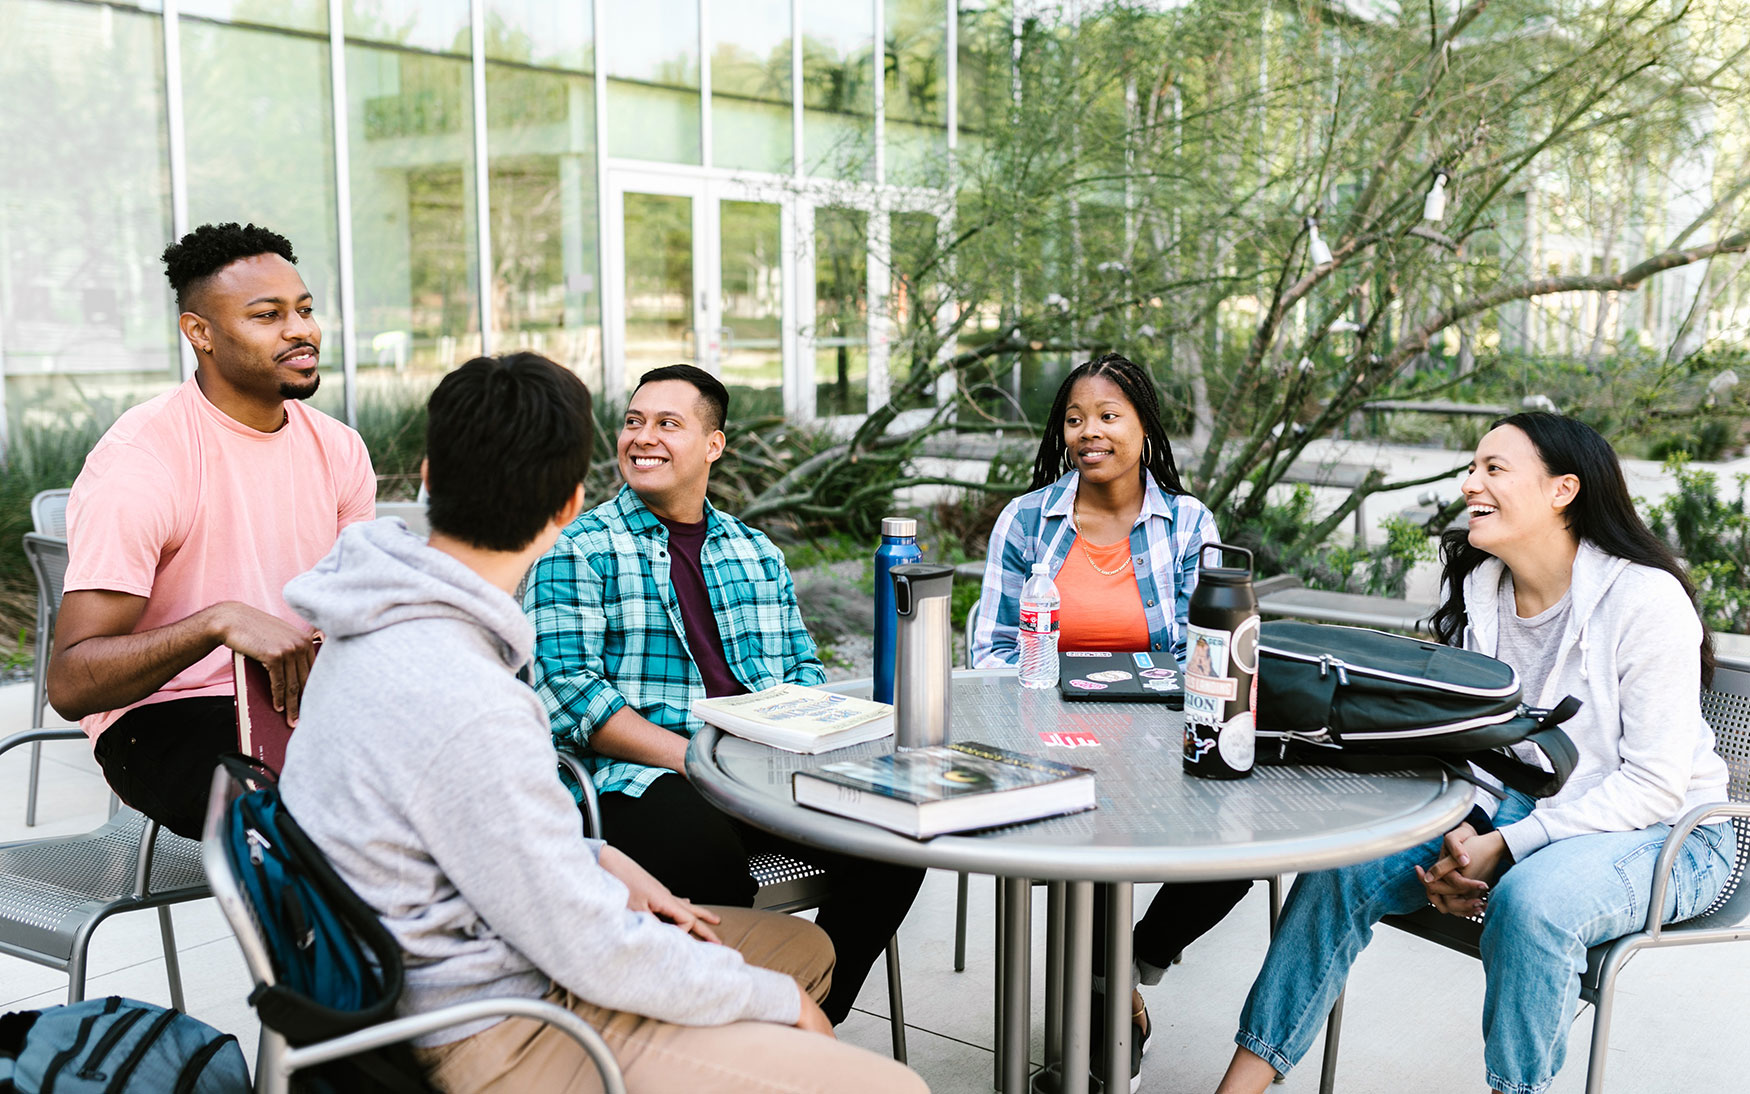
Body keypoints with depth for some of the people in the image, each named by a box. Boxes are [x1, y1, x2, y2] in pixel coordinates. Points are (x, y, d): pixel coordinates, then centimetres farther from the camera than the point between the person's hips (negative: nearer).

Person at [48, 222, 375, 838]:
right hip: (162, 714, -6)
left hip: (302, 696, 6)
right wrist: (221, 621, -35)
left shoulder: (338, 448, 5)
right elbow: (69, 684, -20)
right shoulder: (137, 462, -16)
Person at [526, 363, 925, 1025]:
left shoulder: (756, 553, 20)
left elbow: (803, 666, 21)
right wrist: (689, 755, -18)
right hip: (641, 777, -5)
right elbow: (568, 692, -8)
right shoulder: (578, 549, 3)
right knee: (710, 855, -37)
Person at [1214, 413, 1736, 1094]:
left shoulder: (1645, 599, -18)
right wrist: (1459, 838, -13)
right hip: (1509, 809, 6)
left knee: (1530, 901, -38)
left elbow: (1653, 783, -18)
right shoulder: (1476, 589, 2)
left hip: (1658, 833, -5)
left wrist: (1504, 846, -23)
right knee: (1344, 865, -15)